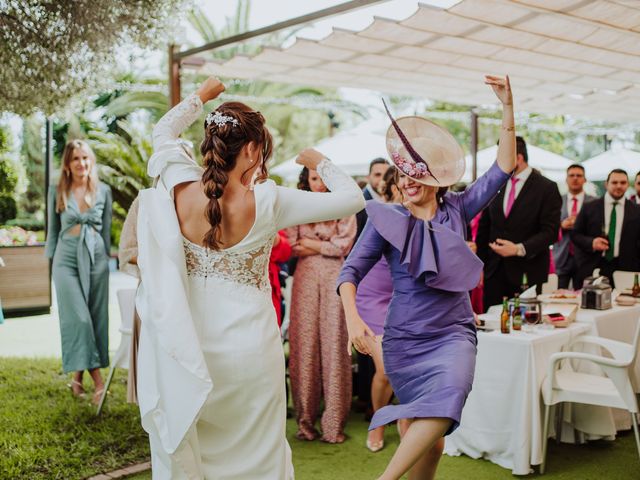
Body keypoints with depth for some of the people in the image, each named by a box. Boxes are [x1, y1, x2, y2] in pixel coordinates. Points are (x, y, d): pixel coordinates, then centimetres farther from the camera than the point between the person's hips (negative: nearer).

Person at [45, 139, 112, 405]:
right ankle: (97, 380, -10)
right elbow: (53, 230, 11)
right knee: (78, 318, -11)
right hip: (67, 257, -1)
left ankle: (78, 376, 12)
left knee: (97, 317, 0)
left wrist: (106, 258, 11)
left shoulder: (103, 191, 5)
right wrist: (51, 261, 10)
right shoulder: (57, 192, 4)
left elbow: (107, 229, 11)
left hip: (95, 258, 2)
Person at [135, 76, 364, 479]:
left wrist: (202, 95, 25)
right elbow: (353, 199, -10)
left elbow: (163, 133, 13)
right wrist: (319, 162, 6)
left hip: (190, 350, 3)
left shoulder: (179, 191, -9)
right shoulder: (268, 203, -18)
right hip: (249, 351, -3)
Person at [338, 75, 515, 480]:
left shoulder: (457, 210, 3)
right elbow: (352, 271, -7)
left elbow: (504, 168, -1)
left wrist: (508, 107, -8)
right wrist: (353, 317, -24)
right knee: (430, 442, 1)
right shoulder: (387, 219, -2)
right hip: (404, 339, -1)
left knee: (448, 398, -24)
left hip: (454, 333, 1)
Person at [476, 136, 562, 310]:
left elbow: (550, 232, -9)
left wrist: (519, 249, -21)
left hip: (528, 274, -4)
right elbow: (484, 227, 12)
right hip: (494, 270, 4)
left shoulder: (547, 188, -5)